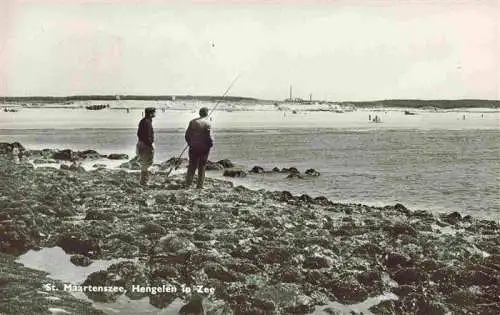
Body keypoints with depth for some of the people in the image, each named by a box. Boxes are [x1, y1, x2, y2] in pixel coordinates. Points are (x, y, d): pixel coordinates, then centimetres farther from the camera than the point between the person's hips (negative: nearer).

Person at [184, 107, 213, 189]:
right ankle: (199, 185, 8)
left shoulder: (192, 122, 3)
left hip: (193, 147, 3)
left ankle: (187, 184, 7)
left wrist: (190, 143, 14)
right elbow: (208, 136, -15)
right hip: (204, 148, -3)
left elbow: (187, 135, 3)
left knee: (192, 166, 10)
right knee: (202, 167, 7)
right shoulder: (207, 123, -11)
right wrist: (211, 144, 2)